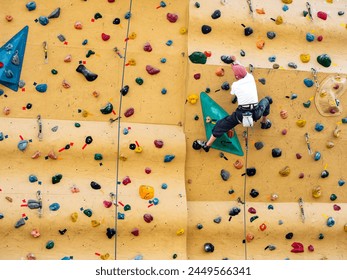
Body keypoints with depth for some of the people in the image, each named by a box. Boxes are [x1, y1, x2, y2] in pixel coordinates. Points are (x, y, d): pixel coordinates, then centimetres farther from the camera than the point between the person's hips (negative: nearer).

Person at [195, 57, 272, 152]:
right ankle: (264, 123, 46)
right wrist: (235, 61, 41)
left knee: (222, 125, 15)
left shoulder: (235, 85, -1)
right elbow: (243, 70, 26)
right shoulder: (250, 78, 5)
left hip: (241, 115, -2)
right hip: (256, 114, 2)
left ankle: (207, 144, 14)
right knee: (266, 100, 33)